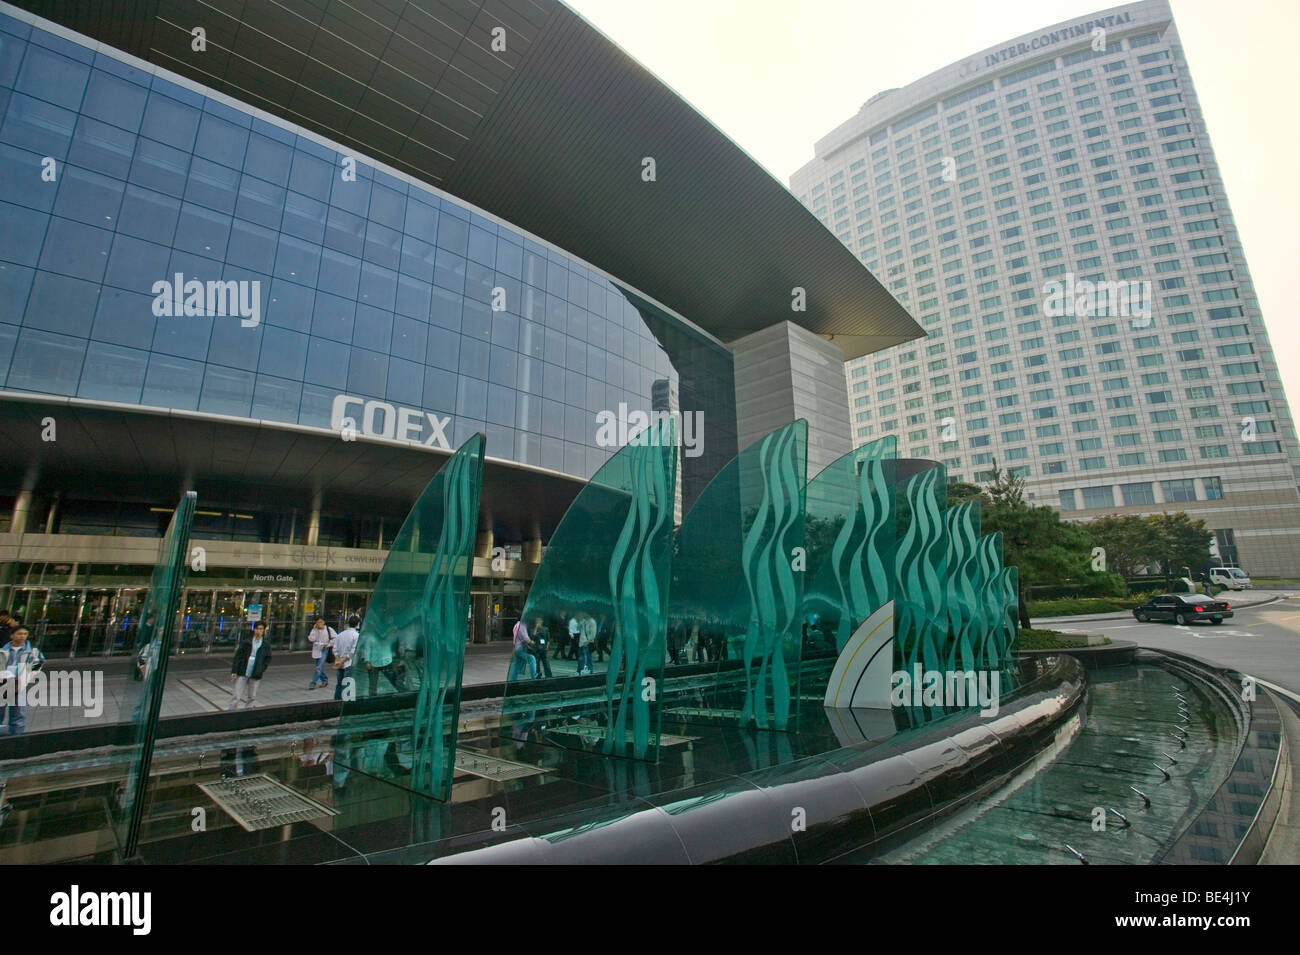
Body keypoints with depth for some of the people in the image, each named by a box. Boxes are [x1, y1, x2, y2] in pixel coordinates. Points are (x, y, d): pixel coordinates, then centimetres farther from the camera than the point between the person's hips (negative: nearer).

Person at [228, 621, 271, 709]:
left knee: (252, 697, 11)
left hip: (255, 675, 2)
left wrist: (262, 669, 0)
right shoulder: (247, 641, -5)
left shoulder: (266, 644, 0)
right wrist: (234, 671, -8)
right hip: (242, 673, -2)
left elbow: (268, 658, 10)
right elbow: (238, 655, -4)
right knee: (236, 696, 0)